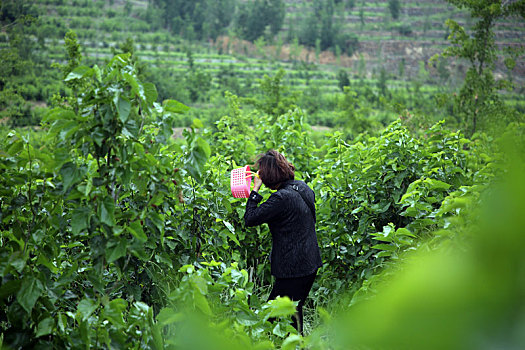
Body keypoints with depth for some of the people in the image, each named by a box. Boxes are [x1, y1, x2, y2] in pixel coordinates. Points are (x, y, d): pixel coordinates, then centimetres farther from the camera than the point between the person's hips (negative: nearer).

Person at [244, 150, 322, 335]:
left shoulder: (281, 198, -22)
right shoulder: (303, 187, 4)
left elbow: (250, 219, -18)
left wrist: (255, 190, -8)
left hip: (293, 269, -9)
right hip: (310, 264, 9)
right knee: (295, 311, 20)